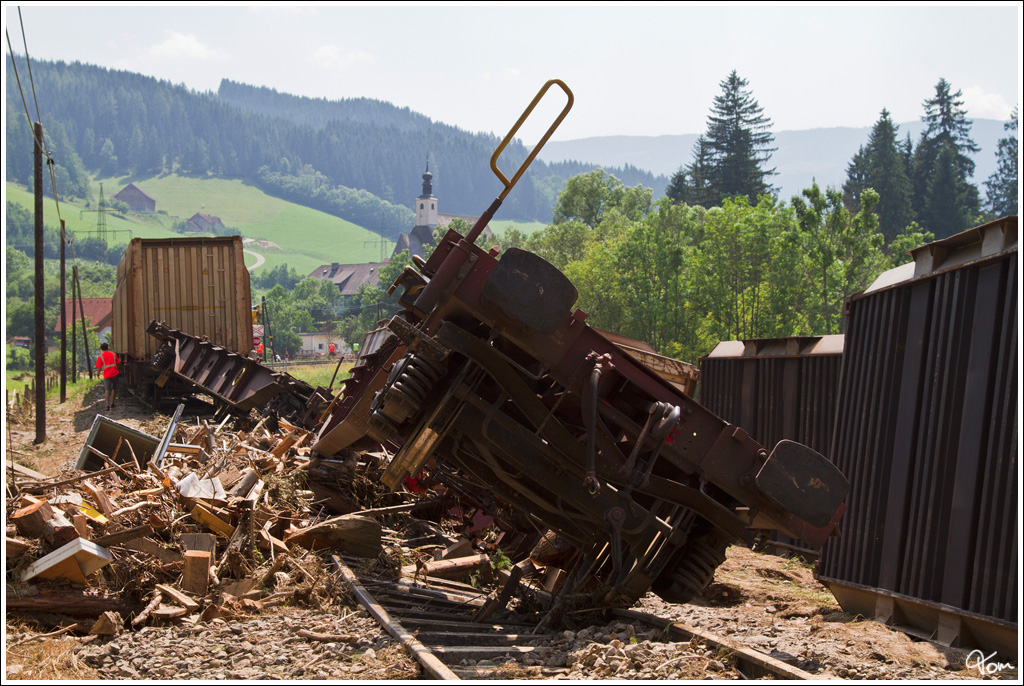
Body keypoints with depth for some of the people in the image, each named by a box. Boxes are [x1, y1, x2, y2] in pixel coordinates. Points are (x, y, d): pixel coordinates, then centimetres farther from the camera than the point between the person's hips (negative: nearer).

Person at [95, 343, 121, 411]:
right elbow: (118, 362, 11)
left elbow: (99, 367, -2)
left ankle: (107, 404, -16)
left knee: (107, 389, -2)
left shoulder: (100, 357, -2)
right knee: (114, 388, 16)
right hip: (114, 373, 2)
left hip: (106, 375, -2)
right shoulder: (113, 354, 6)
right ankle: (112, 403, 16)